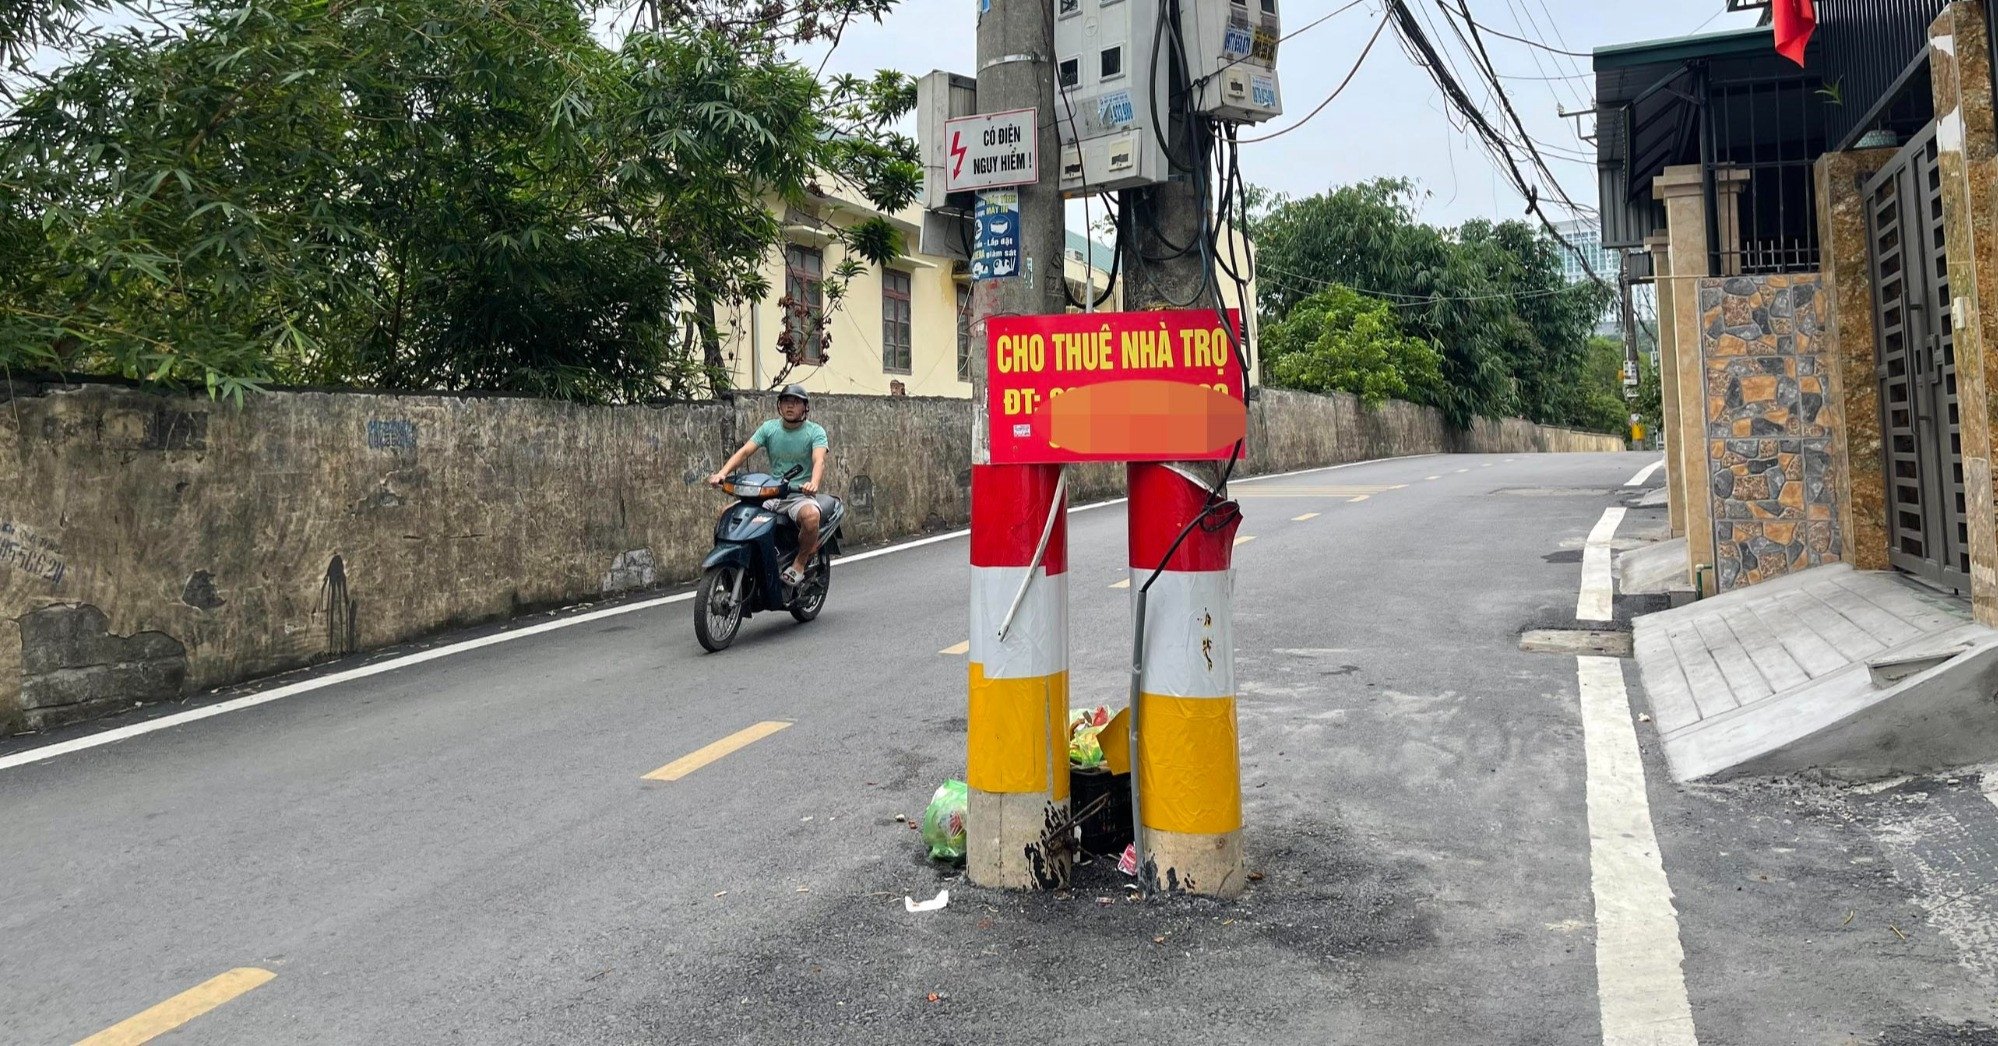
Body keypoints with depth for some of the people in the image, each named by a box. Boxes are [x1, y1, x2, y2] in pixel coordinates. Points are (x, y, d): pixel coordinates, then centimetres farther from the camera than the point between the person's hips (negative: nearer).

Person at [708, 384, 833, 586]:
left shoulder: (815, 431, -1)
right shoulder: (769, 428, 8)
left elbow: (819, 460, -19)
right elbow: (744, 452, -3)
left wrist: (814, 483, -42)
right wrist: (722, 473, -21)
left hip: (801, 494, -4)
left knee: (811, 515, -39)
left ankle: (799, 563, -14)